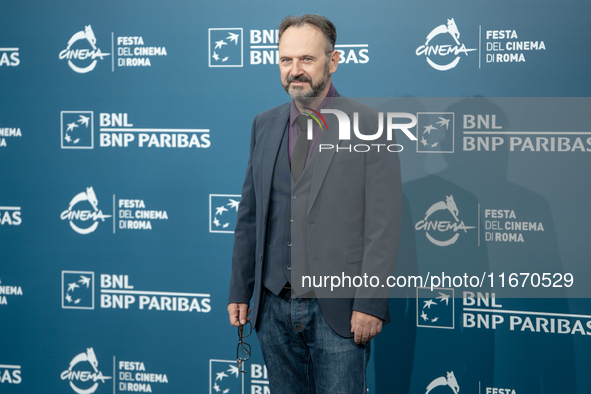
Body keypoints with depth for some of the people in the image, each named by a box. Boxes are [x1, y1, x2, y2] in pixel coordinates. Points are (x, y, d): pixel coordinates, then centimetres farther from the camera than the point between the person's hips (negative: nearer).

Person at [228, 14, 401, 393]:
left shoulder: (368, 125, -5)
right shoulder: (265, 125, 11)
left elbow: (384, 224, -9)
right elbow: (250, 216, 14)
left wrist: (370, 303, -14)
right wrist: (240, 291, 10)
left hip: (339, 310, -5)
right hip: (275, 308, 5)